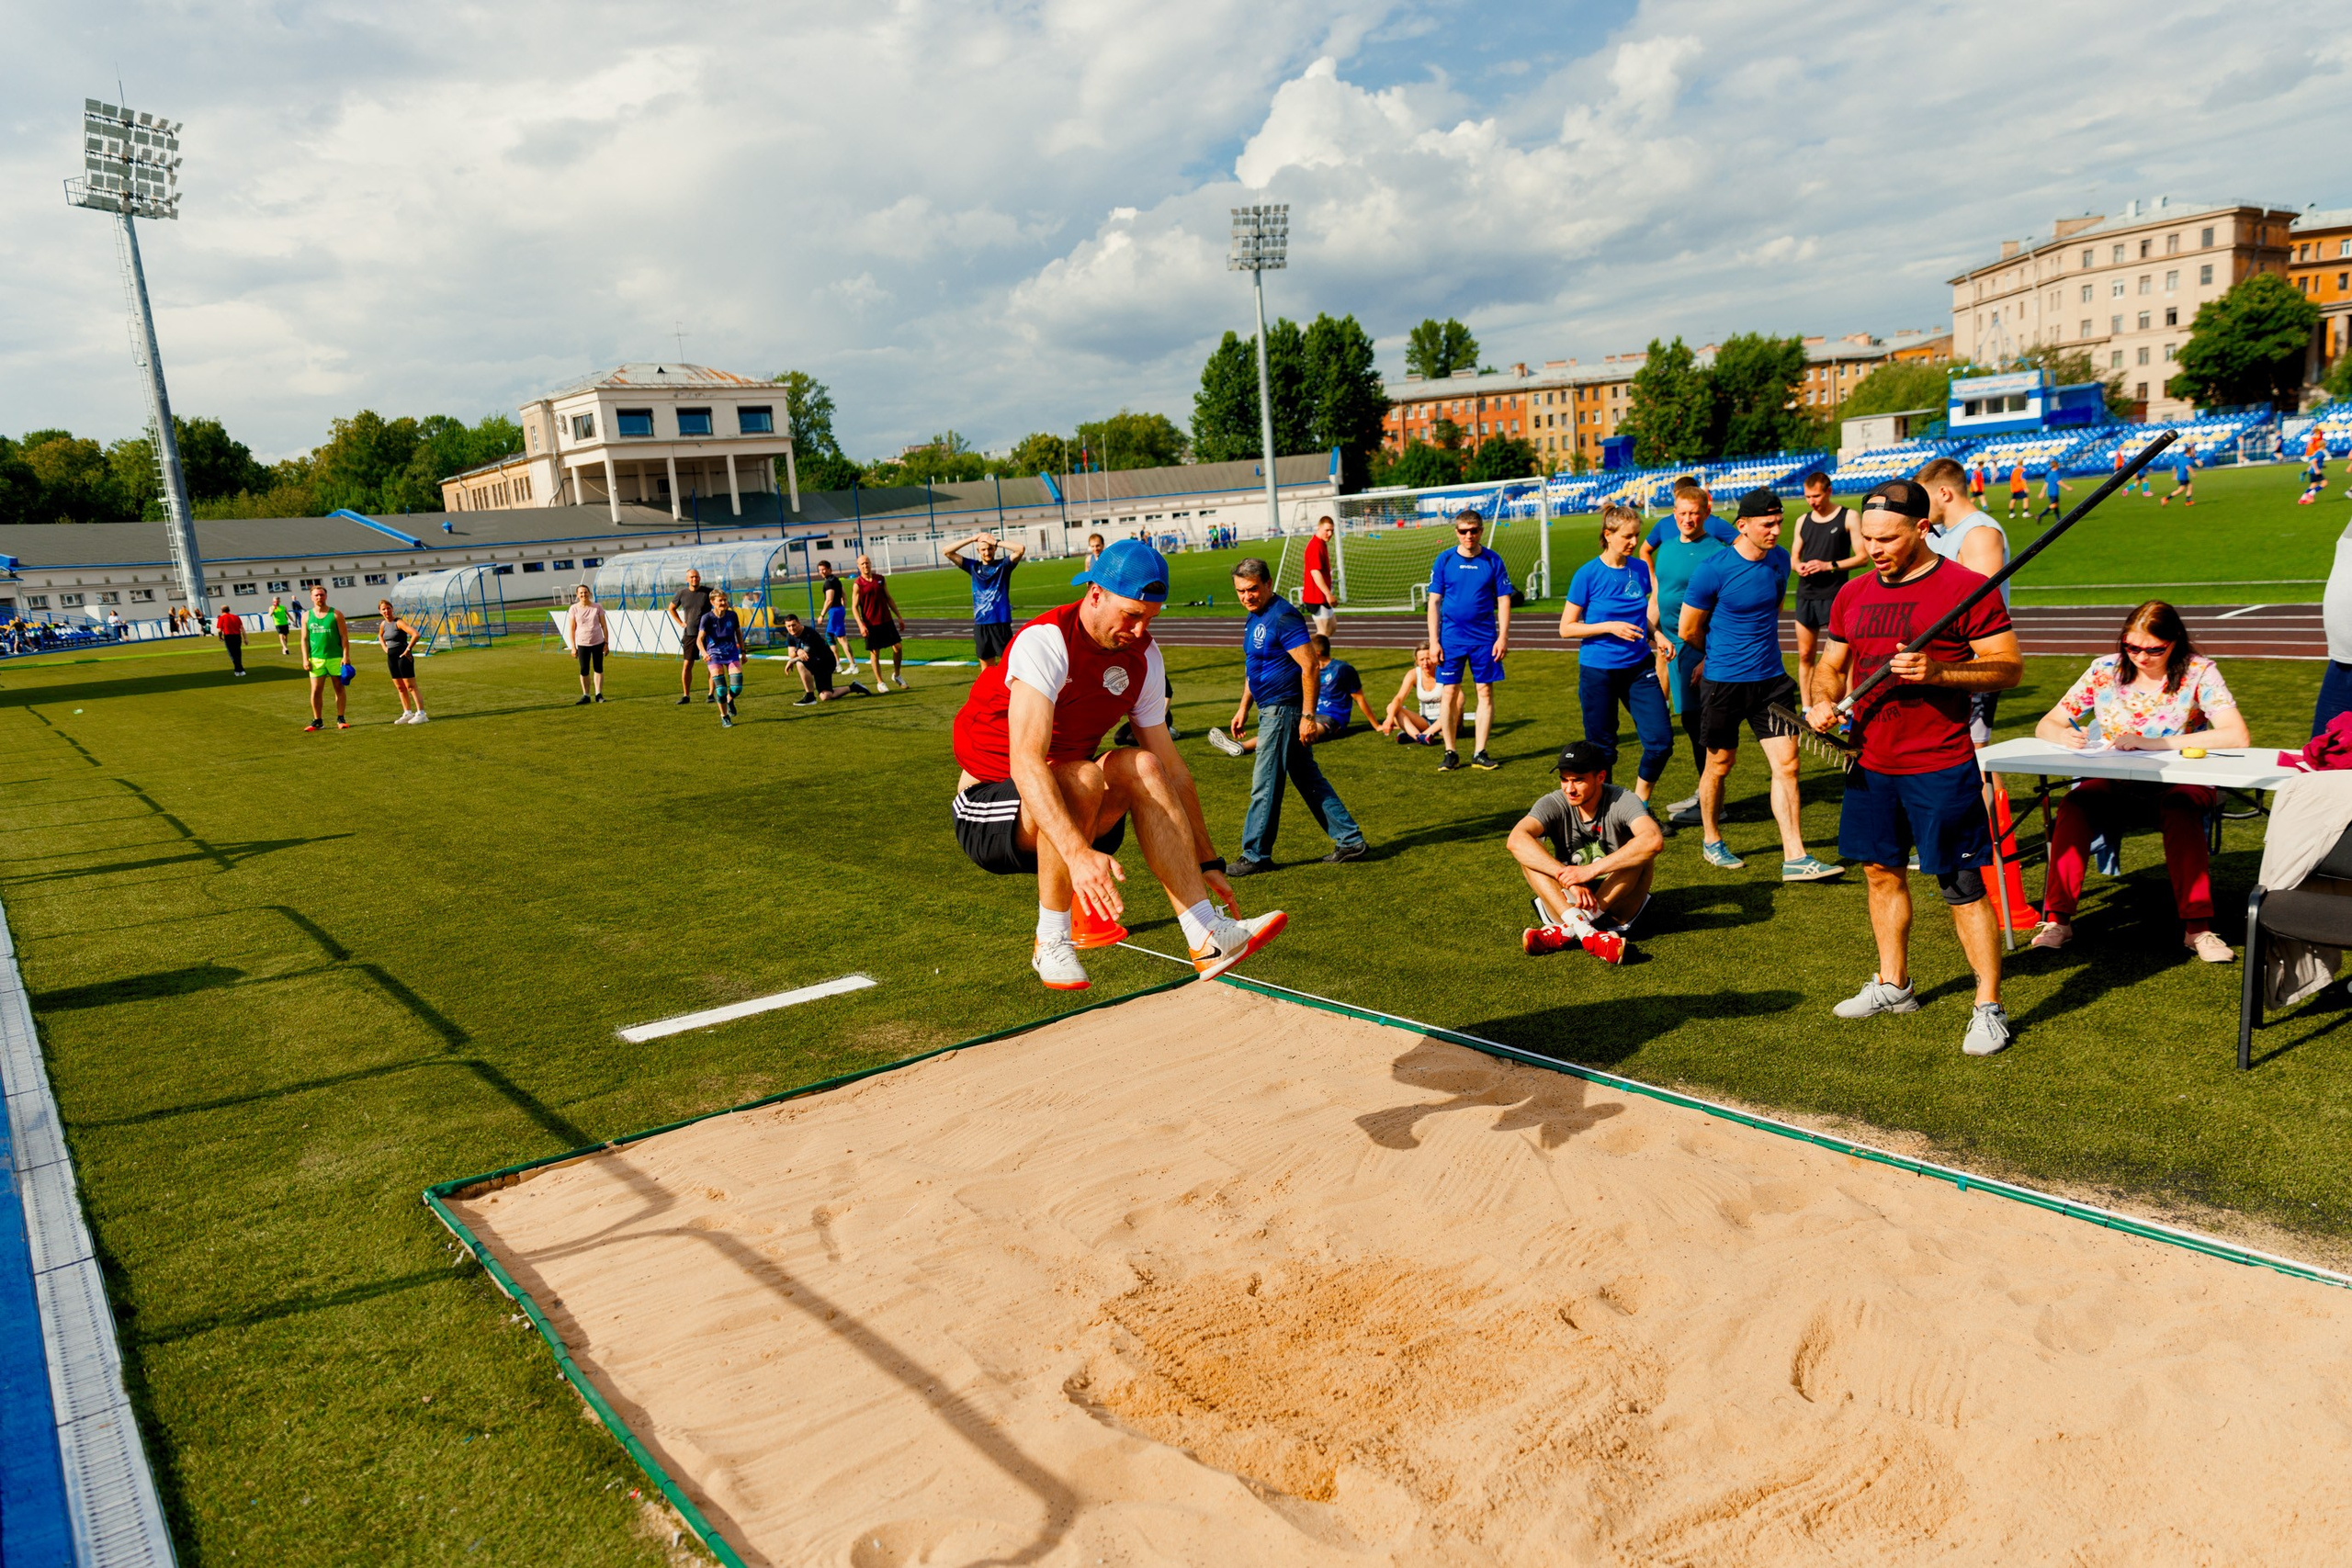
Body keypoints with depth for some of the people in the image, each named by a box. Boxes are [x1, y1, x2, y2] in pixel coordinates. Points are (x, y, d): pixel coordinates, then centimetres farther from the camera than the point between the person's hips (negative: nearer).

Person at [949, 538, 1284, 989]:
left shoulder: (1143, 656, -1)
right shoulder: (1045, 641, -23)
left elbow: (1170, 767, 4)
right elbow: (1025, 764, -36)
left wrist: (1208, 863, 2)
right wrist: (1078, 853, -48)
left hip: (1064, 816, 6)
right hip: (987, 810, -6)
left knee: (1139, 766, -21)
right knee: (1082, 778, -35)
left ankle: (1206, 936, -24)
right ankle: (1052, 943, -19)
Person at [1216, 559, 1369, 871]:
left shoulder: (1283, 617, -17)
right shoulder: (1255, 617, 13)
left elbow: (1311, 667, -21)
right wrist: (1244, 707, 24)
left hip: (1282, 710, -10)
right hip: (1270, 710, 10)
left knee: (1264, 785, -3)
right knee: (1308, 779, 13)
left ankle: (1256, 855, 8)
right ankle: (1350, 840, 19)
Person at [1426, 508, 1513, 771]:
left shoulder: (1493, 561, 1)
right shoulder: (1444, 560, 1)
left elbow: (1503, 601, 2)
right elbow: (1434, 602, 2)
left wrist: (1503, 637, -6)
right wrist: (1433, 641, -4)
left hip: (1485, 638, 0)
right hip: (1451, 638, 0)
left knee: (1485, 692, 2)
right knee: (1450, 693, 0)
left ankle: (1479, 753, 11)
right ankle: (1451, 752, 11)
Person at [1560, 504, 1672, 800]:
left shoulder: (1640, 570, 4)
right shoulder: (1588, 575, -9)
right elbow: (1566, 628, -7)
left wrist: (1656, 634, 1)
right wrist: (1610, 626, -18)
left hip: (1639, 667, 4)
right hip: (1598, 672, -4)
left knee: (1661, 741, -4)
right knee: (1602, 749, 5)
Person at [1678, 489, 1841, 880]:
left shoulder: (1780, 561, 2)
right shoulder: (1713, 570, -15)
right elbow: (1689, 630, -4)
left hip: (1771, 679, 4)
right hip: (1724, 683, -4)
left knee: (1787, 764, -2)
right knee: (1719, 765, 10)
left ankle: (1794, 857, 0)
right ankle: (1711, 841, 31)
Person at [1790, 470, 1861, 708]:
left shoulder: (1848, 517, -2)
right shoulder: (1803, 521, 12)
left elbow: (1862, 556, -4)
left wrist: (1829, 565, -15)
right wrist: (1799, 566, -5)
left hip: (1835, 595, -5)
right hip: (1806, 595, 5)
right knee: (1806, 655, 8)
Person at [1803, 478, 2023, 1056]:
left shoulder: (1966, 588, -8)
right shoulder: (1853, 594, 9)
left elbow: (2009, 667, -9)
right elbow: (1833, 665, 19)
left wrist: (1937, 671, -24)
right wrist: (1824, 702, -3)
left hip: (1941, 769, -6)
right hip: (1871, 764, 6)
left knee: (1962, 886, -2)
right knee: (1881, 871, 15)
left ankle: (1989, 1008, 8)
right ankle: (1893, 985, 31)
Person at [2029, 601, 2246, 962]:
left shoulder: (2199, 672, -5)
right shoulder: (2104, 670, 2)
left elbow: (2238, 736, -18)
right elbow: (2046, 725, 5)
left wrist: (2155, 743, -26)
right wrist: (2064, 736, -21)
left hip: (2179, 780, -2)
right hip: (2113, 781, 2)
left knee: (2181, 810, -36)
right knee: (2074, 806, -30)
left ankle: (2197, 926, -31)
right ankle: (2057, 918, -26)